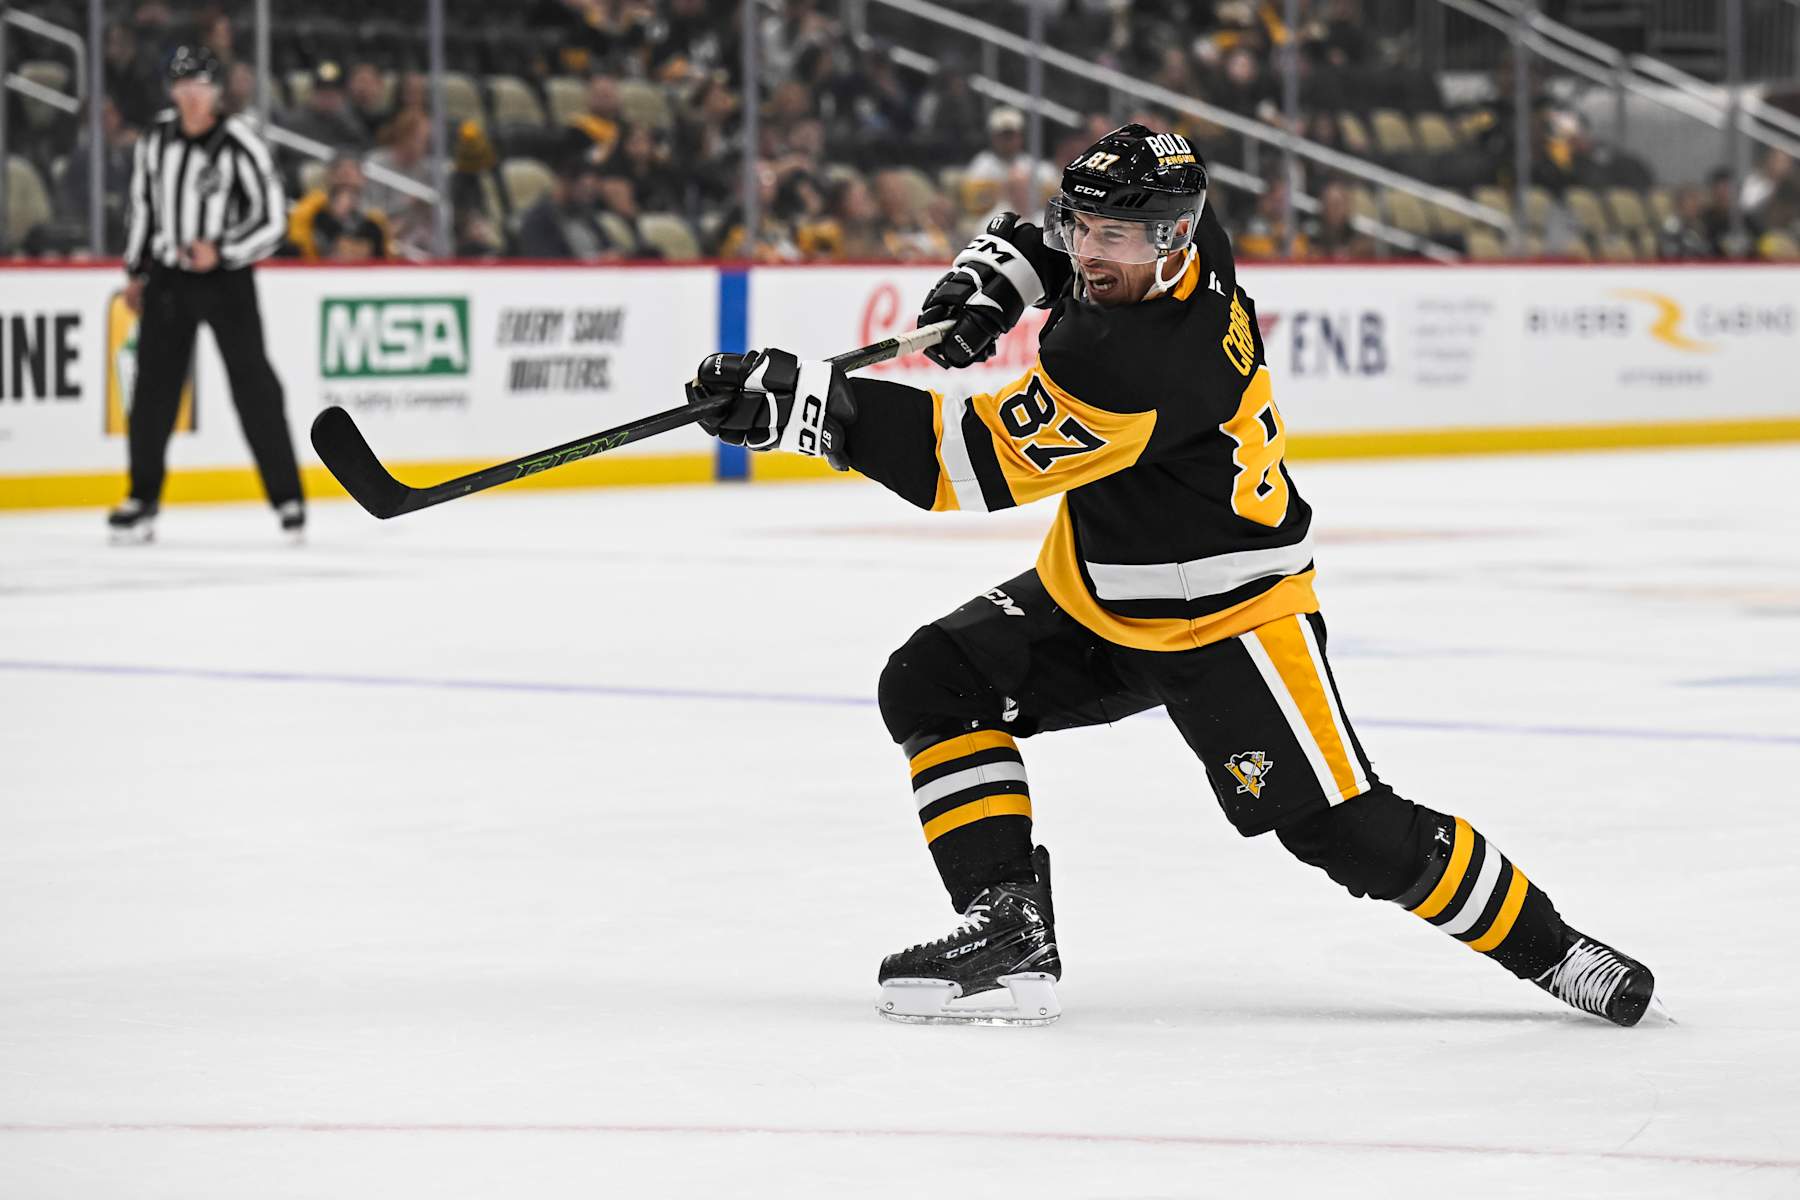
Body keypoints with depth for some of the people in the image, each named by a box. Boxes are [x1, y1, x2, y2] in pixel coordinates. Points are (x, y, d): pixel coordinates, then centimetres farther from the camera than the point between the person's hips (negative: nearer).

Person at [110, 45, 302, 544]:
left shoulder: (240, 146, -13)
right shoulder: (155, 140, 4)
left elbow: (272, 219, -12)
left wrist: (221, 252, -23)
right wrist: (136, 273, 17)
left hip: (227, 278, -5)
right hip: (167, 277, 5)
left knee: (254, 388, -6)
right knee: (153, 388, 3)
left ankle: (287, 498, 0)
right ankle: (143, 502, 11)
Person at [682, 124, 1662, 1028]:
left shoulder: (1143, 360, -36)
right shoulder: (1161, 240, -10)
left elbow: (981, 462, -38)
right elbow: (1048, 234, 16)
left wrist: (805, 402, -41)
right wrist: (991, 282, -6)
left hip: (1227, 612, -9)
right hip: (1097, 590, 9)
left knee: (1350, 830, -8)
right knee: (930, 685, -5)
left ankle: (1545, 948, 11)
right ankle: (1010, 927, -5)